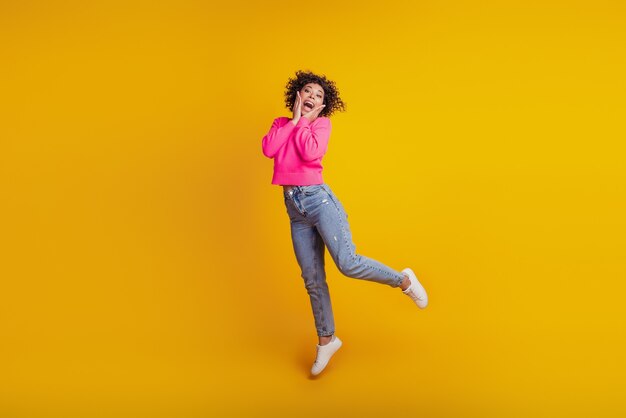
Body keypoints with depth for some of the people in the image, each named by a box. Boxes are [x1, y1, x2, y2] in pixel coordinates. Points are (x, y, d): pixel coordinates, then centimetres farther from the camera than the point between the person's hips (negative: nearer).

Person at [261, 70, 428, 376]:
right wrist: (293, 120, -2)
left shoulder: (321, 123, 3)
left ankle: (404, 279, 10)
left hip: (318, 198, -4)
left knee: (348, 264, -16)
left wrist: (303, 121, -5)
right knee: (312, 279, 8)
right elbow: (268, 149, -6)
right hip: (294, 207, 4)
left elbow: (311, 153, -17)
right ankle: (326, 340, 22)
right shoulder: (281, 124, 14)